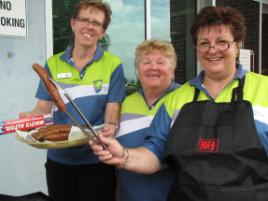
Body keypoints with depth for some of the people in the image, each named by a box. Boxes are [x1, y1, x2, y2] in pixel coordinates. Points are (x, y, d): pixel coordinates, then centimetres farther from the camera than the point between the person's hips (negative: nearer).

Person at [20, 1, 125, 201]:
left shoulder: (113, 65, -4)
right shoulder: (53, 64, 4)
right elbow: (43, 107, 2)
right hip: (58, 158, 3)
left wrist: (110, 127, -28)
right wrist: (30, 118, -19)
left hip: (96, 158, -2)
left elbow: (112, 109, -7)